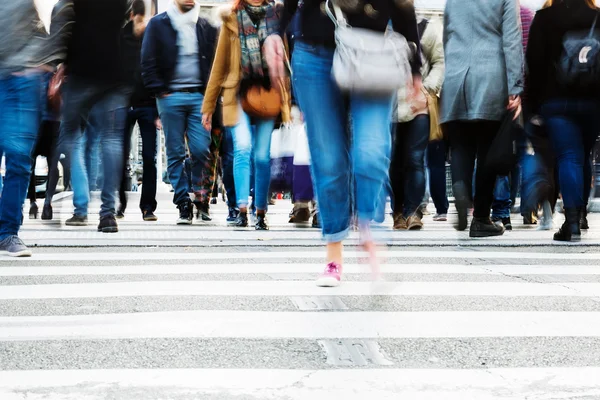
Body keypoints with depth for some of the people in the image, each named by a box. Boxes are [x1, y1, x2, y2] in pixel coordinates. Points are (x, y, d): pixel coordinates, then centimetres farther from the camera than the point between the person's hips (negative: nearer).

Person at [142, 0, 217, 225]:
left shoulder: (206, 27, 13)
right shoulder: (158, 24, 6)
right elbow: (148, 62, 2)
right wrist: (159, 91, -5)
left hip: (199, 96, 1)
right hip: (171, 97, -1)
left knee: (201, 149, -8)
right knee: (175, 153, 1)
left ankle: (198, 189, 15)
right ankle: (184, 203, 5)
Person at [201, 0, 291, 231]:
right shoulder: (232, 19, 10)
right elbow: (220, 65, 11)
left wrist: (289, 99, 5)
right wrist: (208, 106, 9)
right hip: (239, 93, -1)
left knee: (263, 156, 1)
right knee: (243, 147, -18)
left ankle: (261, 214, 10)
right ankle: (242, 209, -21)